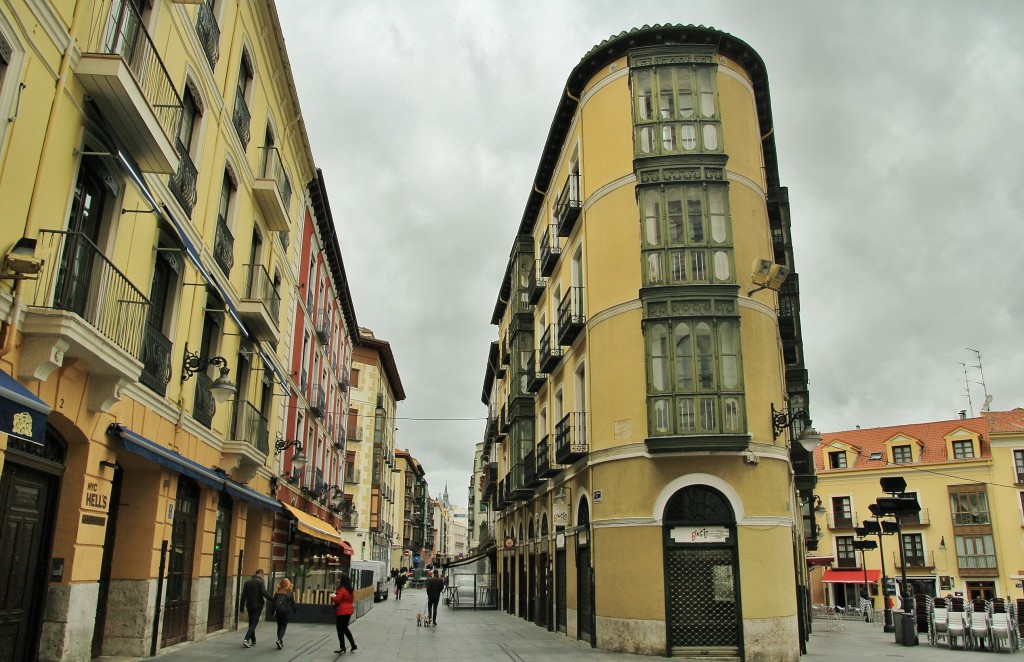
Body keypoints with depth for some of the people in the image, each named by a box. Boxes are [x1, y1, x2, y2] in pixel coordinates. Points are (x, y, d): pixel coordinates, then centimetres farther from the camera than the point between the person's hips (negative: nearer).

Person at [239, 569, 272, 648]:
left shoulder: (247, 582, 8)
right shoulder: (260, 582, -9)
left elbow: (243, 596, 7)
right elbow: (265, 593, -19)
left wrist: (241, 607, 9)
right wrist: (273, 599, -12)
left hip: (249, 606, 6)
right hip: (258, 606, -5)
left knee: (251, 623, 15)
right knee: (254, 623, -4)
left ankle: (253, 641, 18)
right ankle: (246, 639, -18)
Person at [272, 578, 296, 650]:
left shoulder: (277, 592, 2)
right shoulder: (289, 592, -5)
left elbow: (274, 602, 3)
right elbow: (293, 603, -3)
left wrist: (273, 612, 8)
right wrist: (294, 611, 9)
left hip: (278, 611, 3)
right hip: (286, 611, -3)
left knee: (279, 627, 15)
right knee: (284, 627, 2)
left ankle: (280, 642, 16)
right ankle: (279, 640, -19)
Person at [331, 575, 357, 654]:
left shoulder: (342, 589, -17)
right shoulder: (350, 590, 9)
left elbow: (337, 600, -20)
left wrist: (332, 597, 2)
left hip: (341, 612, -8)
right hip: (348, 611, 8)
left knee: (340, 630, 2)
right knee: (345, 628, 20)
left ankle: (342, 648, 5)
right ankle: (353, 645, 20)